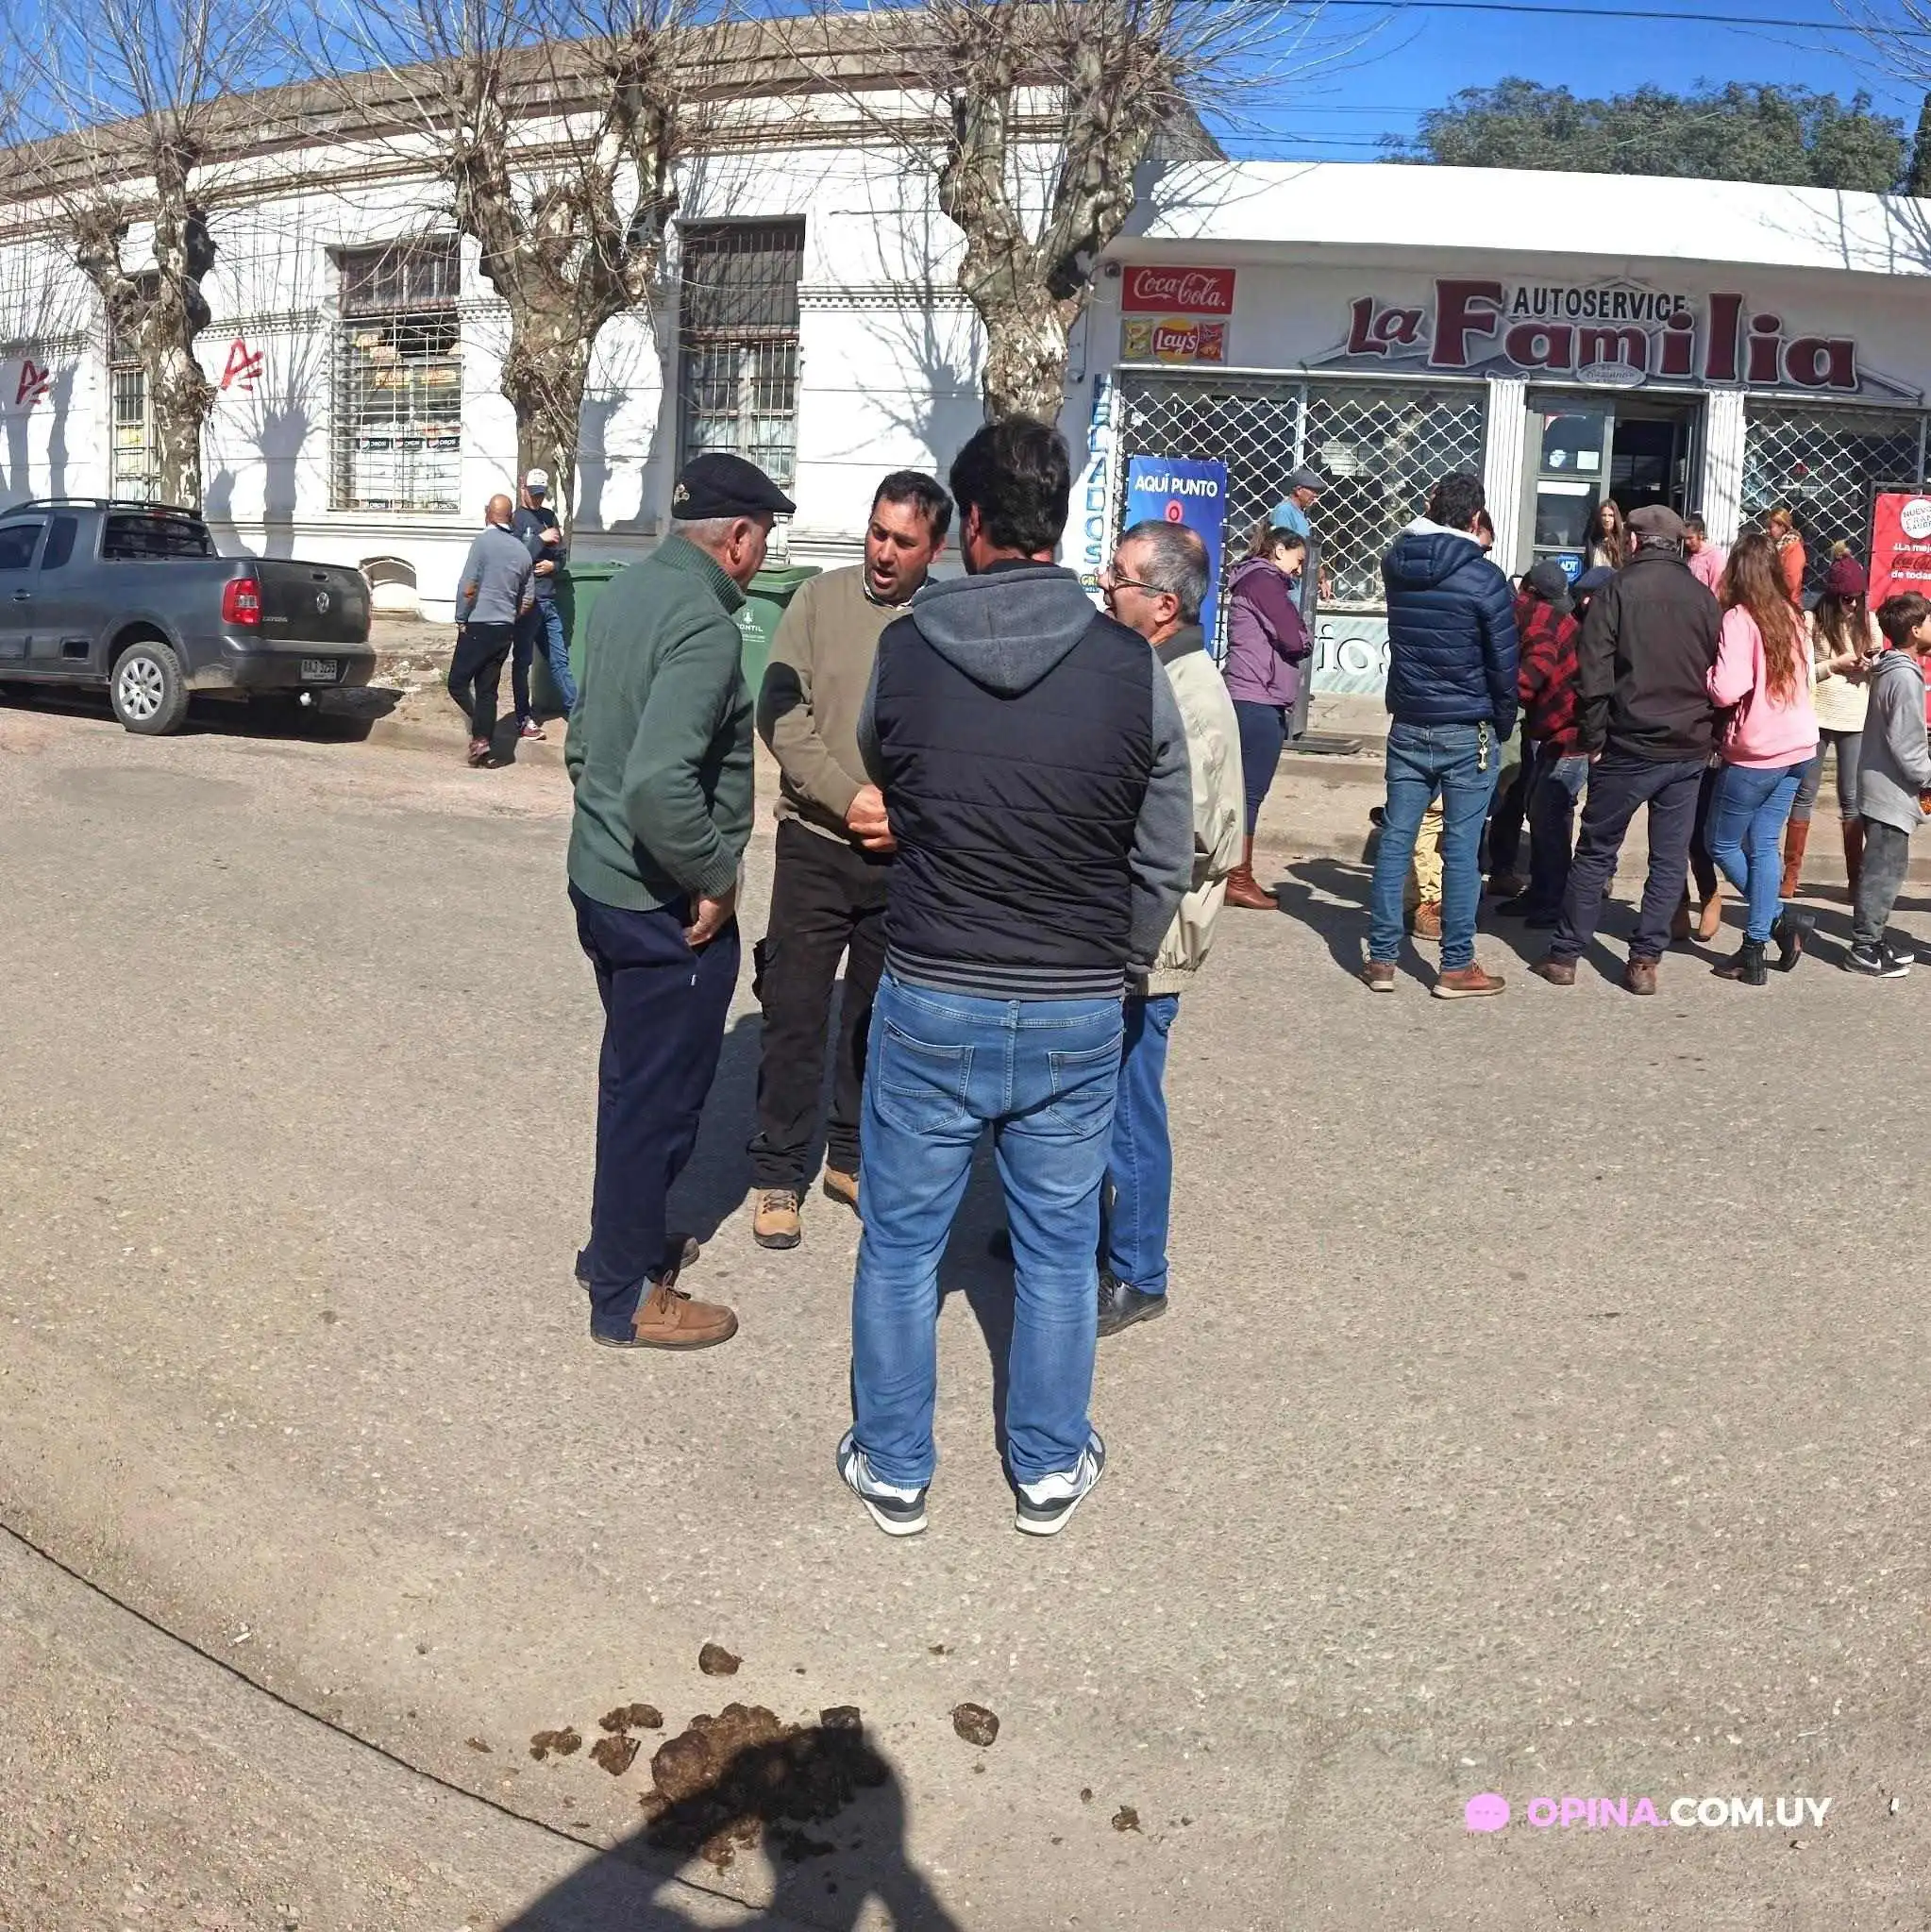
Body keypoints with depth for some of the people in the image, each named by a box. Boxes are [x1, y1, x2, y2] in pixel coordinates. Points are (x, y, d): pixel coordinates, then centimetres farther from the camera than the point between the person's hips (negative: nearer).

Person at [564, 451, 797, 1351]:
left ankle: (623, 1241, 40)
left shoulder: (627, 590, 6)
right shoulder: (703, 625, -23)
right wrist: (714, 877, -21)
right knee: (659, 1096, 5)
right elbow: (662, 783, -34)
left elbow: (584, 738, 15)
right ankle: (628, 1296, 20)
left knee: (633, 1079, 24)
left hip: (601, 879, 9)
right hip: (666, 906, -9)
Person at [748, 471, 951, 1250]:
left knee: (877, 1018, 13)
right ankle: (777, 1173, 16)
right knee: (794, 1014, 3)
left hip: (906, 856, 1)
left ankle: (851, 1155, 30)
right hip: (815, 844, -1)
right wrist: (850, 798, -15)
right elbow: (781, 716, -6)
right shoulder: (820, 601, -2)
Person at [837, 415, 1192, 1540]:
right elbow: (1166, 866, -2)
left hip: (929, 1005, 0)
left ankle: (894, 1469, 30)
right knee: (1059, 1250, 16)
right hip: (1078, 1017, 1)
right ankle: (1051, 1468, 32)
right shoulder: (1133, 669, -9)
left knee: (902, 1243, 16)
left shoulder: (901, 655, -8)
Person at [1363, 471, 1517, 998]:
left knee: (1395, 840, 8)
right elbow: (1503, 665, -7)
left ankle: (1381, 958, 11)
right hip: (1467, 734, -4)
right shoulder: (1484, 579, -13)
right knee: (1461, 850, 1)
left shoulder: (1395, 565, 0)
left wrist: (1431, 513, 20)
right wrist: (1504, 724, 7)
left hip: (1408, 727, 4)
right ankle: (1456, 967, 7)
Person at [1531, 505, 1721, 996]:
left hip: (1629, 747, -3)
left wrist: (1592, 738, -5)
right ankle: (1645, 960, 9)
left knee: (1596, 852, 6)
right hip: (1689, 751, 3)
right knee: (1670, 859, 9)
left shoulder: (1618, 589, -5)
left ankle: (1564, 955, 11)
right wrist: (1707, 733, 14)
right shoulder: (1703, 597, 6)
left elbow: (1594, 673, -11)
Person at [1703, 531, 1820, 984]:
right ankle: (1755, 947, 10)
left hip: (1754, 753, -7)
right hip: (1798, 747, 7)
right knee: (1762, 845, 12)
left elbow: (1727, 690, -23)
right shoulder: (1793, 618, 7)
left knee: (1722, 844, 11)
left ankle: (1781, 917, 6)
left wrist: (1702, 673, -5)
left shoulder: (1738, 619, -15)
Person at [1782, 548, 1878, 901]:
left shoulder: (1867, 622, 4)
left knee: (1852, 799, 5)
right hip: (1816, 718, -2)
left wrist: (1873, 665, -10)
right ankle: (1791, 872, 12)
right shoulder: (1812, 622, -6)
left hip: (1856, 721, 2)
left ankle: (1855, 876, 10)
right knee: (1805, 794, 6)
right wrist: (1835, 665, -18)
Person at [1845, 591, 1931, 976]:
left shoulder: (1890, 669, 11)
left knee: (1882, 867, 15)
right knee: (1885, 869, -4)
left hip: (1881, 784, 10)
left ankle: (1870, 938, 22)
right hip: (1891, 789, -10)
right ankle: (1864, 949, 2)